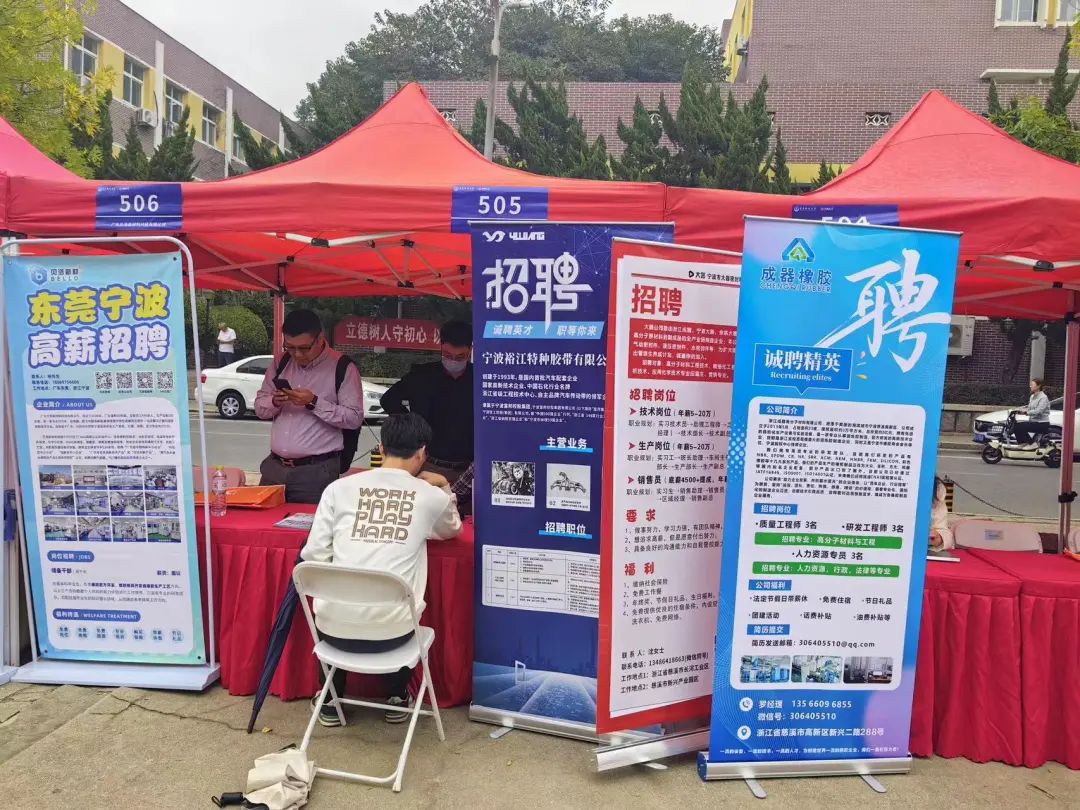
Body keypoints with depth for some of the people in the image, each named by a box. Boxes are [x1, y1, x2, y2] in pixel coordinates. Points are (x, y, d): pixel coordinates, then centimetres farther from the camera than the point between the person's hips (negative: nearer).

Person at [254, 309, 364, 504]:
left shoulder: (342, 367, -7)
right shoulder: (282, 363, 10)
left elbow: (355, 418, -12)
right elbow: (259, 408, 15)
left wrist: (314, 403, -20)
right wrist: (274, 401, -8)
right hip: (274, 466, 5)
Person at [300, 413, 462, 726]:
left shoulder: (338, 488, 1)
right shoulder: (430, 496, 0)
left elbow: (314, 557, 2)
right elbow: (452, 530, 22)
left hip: (336, 628, 1)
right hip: (391, 631, -1)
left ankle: (331, 702, 40)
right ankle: (398, 698, 39)